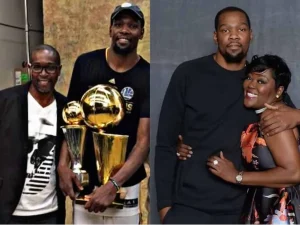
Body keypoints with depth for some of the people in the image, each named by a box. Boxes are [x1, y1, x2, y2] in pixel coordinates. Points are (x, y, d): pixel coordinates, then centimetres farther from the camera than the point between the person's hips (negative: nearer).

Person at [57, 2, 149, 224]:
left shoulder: (147, 77, -8)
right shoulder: (86, 63, -1)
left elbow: (144, 140, -12)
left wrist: (113, 185, -21)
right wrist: (63, 163, -7)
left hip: (125, 184, -1)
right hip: (84, 179, 2)